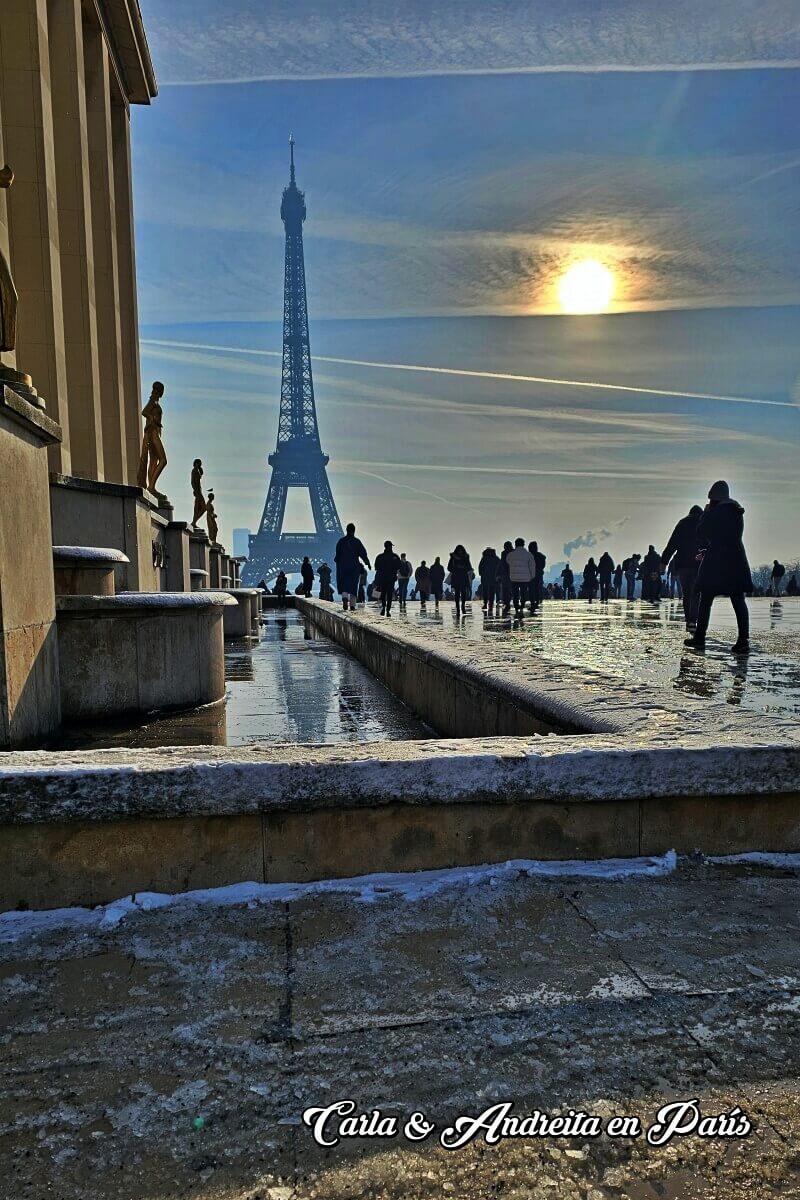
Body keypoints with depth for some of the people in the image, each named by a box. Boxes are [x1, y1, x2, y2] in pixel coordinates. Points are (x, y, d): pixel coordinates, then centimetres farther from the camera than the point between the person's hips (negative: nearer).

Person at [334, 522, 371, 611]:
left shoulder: (341, 541, -1)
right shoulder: (357, 542, -2)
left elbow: (337, 553, -1)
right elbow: (363, 553, -4)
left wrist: (336, 561, 17)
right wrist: (368, 563, 7)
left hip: (343, 566, 0)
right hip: (354, 567, 0)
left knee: (343, 584, 6)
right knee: (353, 585, 7)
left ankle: (344, 598, -23)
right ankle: (352, 604, 3)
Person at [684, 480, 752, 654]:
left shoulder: (716, 512, -10)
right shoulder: (737, 511, 13)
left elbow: (701, 533, -5)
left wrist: (705, 513, 5)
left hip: (716, 562, -6)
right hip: (736, 561, 6)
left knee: (705, 600, 3)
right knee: (739, 601, 2)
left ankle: (699, 638, 5)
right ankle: (743, 640, -5)